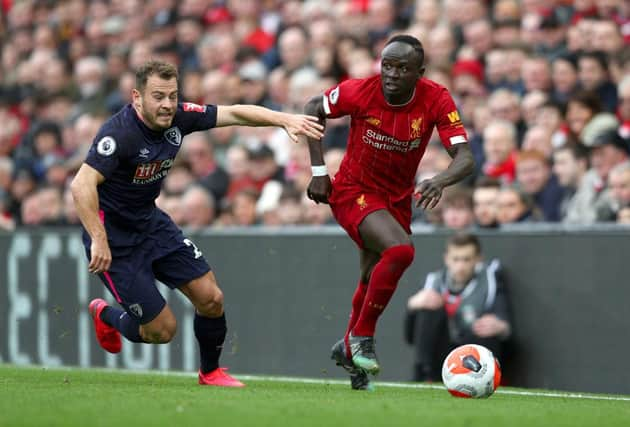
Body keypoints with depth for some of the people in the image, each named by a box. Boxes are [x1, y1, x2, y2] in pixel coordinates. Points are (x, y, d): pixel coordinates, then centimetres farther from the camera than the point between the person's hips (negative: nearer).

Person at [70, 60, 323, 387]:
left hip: (150, 222, 7)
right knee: (162, 329, -5)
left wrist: (284, 120, -14)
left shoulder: (178, 117, -7)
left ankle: (210, 371, 27)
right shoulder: (119, 133, -28)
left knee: (210, 298, 2)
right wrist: (99, 242, -41)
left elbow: (234, 113, -1)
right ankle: (106, 315, 27)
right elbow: (82, 185, -36)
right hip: (113, 234, -7)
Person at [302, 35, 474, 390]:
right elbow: (313, 109, -4)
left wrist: (440, 181, -46)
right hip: (353, 191, -4)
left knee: (374, 280, 15)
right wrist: (319, 171, -7)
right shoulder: (361, 92, -22)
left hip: (398, 198, 4)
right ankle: (362, 337, -11)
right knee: (400, 250, -28)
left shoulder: (436, 100, -19)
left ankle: (349, 347, 43)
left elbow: (466, 157, -25)